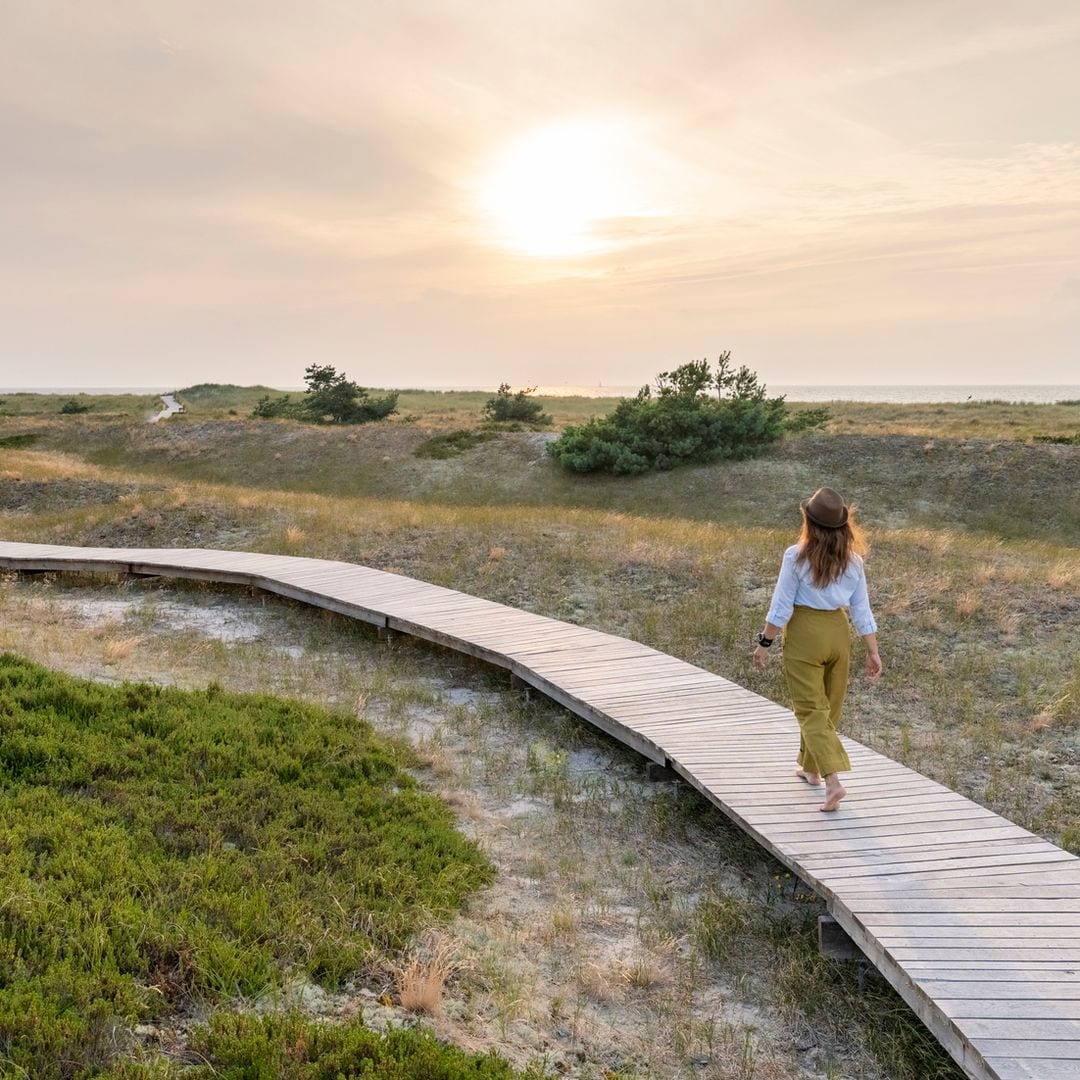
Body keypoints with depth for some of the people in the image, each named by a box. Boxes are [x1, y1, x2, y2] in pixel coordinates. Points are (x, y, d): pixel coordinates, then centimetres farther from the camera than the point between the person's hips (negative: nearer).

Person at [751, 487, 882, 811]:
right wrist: (873, 652, 6)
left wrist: (764, 643, -3)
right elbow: (862, 611, 1)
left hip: (804, 634, -5)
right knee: (827, 707, 19)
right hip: (838, 632, 5)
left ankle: (833, 780, -14)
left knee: (811, 710, -1)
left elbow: (781, 608, -12)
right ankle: (810, 767, 35)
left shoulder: (796, 557, -14)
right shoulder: (853, 560, -1)